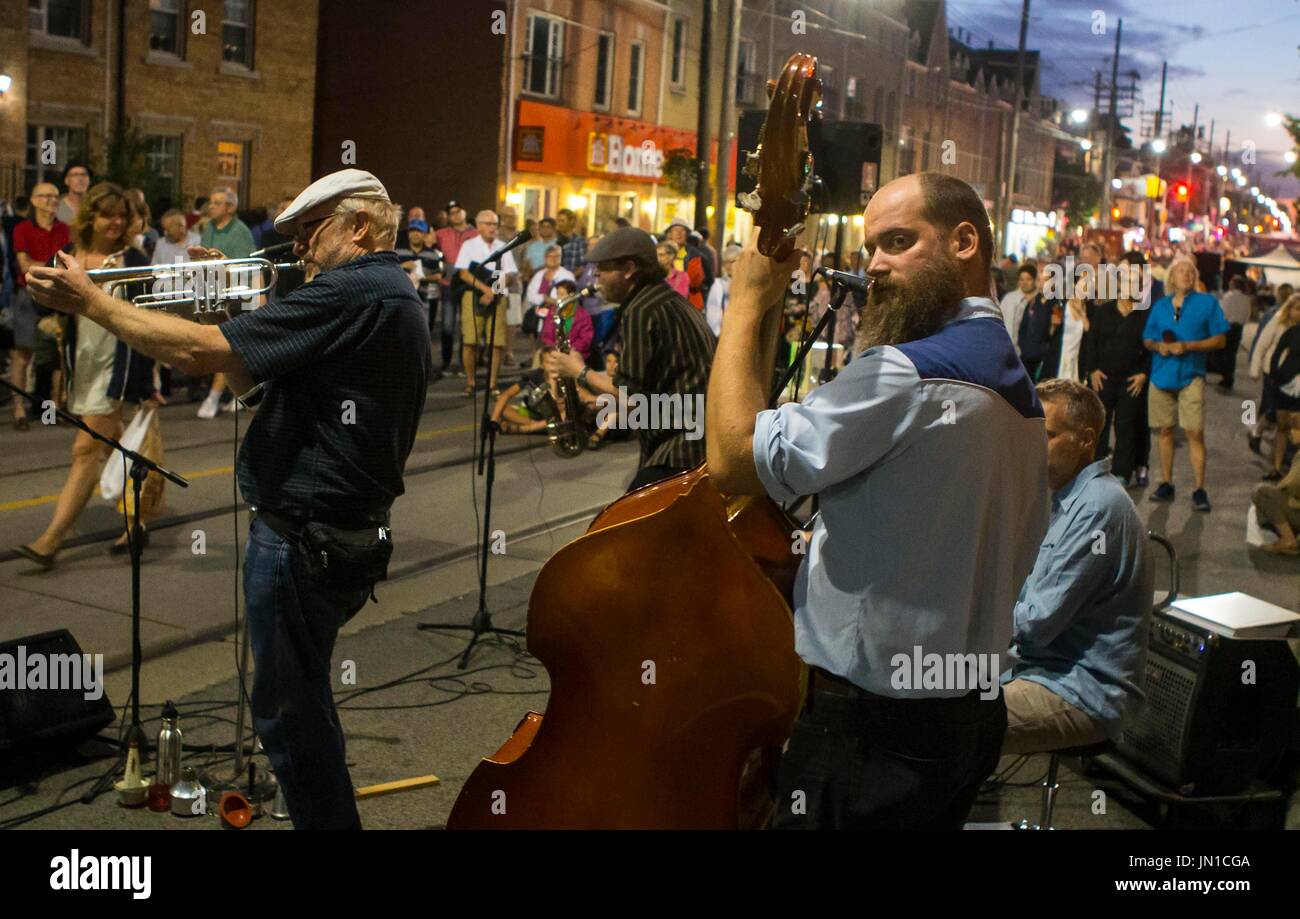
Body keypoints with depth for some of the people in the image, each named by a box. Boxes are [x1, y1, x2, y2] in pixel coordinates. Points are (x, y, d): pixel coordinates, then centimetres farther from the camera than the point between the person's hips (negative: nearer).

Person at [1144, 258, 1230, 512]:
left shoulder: (1207, 303, 2)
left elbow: (1220, 339, -1)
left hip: (1191, 376, -3)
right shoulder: (1160, 305, 12)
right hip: (1162, 375, 3)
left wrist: (1188, 346, -14)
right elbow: (1147, 339, 16)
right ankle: (1166, 484, 18)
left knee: (1195, 432, -9)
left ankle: (1199, 490, -5)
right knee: (1165, 430, 8)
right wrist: (1158, 346, -7)